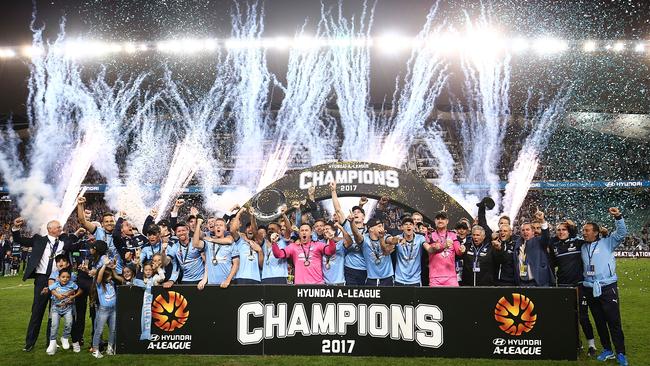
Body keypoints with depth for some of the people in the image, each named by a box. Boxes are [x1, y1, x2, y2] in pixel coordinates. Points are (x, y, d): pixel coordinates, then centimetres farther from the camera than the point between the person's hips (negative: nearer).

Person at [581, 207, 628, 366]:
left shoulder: (607, 243, 0)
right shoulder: (583, 248, 11)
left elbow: (622, 233, -11)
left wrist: (618, 217, -23)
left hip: (608, 287, -5)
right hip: (590, 290, 5)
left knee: (614, 322, -3)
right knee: (599, 322, 11)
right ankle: (607, 350, 23)